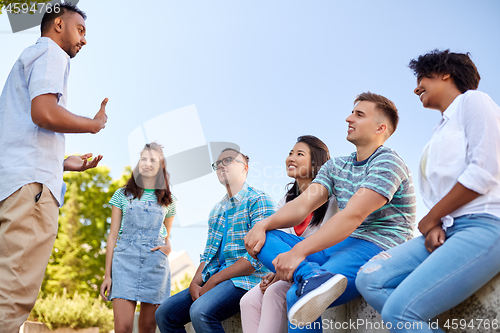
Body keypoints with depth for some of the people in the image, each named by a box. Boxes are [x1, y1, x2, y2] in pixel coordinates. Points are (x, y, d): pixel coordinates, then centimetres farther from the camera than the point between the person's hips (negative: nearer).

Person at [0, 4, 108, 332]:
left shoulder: (28, 58, 34)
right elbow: (44, 113, -15)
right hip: (31, 182, -10)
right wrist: (95, 124, 1)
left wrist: (64, 163, 30)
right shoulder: (51, 53, 3)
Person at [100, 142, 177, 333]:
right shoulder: (123, 195, 9)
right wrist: (107, 274, 3)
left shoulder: (168, 201, 13)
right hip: (125, 261, -1)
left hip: (155, 264, 2)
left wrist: (168, 246, -3)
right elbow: (113, 235, 8)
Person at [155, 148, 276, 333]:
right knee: (165, 313, -5)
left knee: (201, 311, -32)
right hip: (213, 280, 8)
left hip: (247, 278, -8)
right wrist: (195, 283, -2)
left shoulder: (259, 200, -6)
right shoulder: (216, 210, 21)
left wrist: (212, 282, -15)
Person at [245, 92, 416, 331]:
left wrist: (298, 252, -27)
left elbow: (353, 216, -20)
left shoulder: (387, 163, -8)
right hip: (338, 246, 9)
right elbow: (303, 205, 7)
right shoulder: (336, 166, 19)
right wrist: (263, 225, -13)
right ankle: (313, 276, -34)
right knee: (261, 239, -12)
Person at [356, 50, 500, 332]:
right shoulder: (440, 132, 29)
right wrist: (434, 227, -1)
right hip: (449, 229, 9)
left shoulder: (473, 101, 4)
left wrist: (429, 220, -3)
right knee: (369, 280, -13)